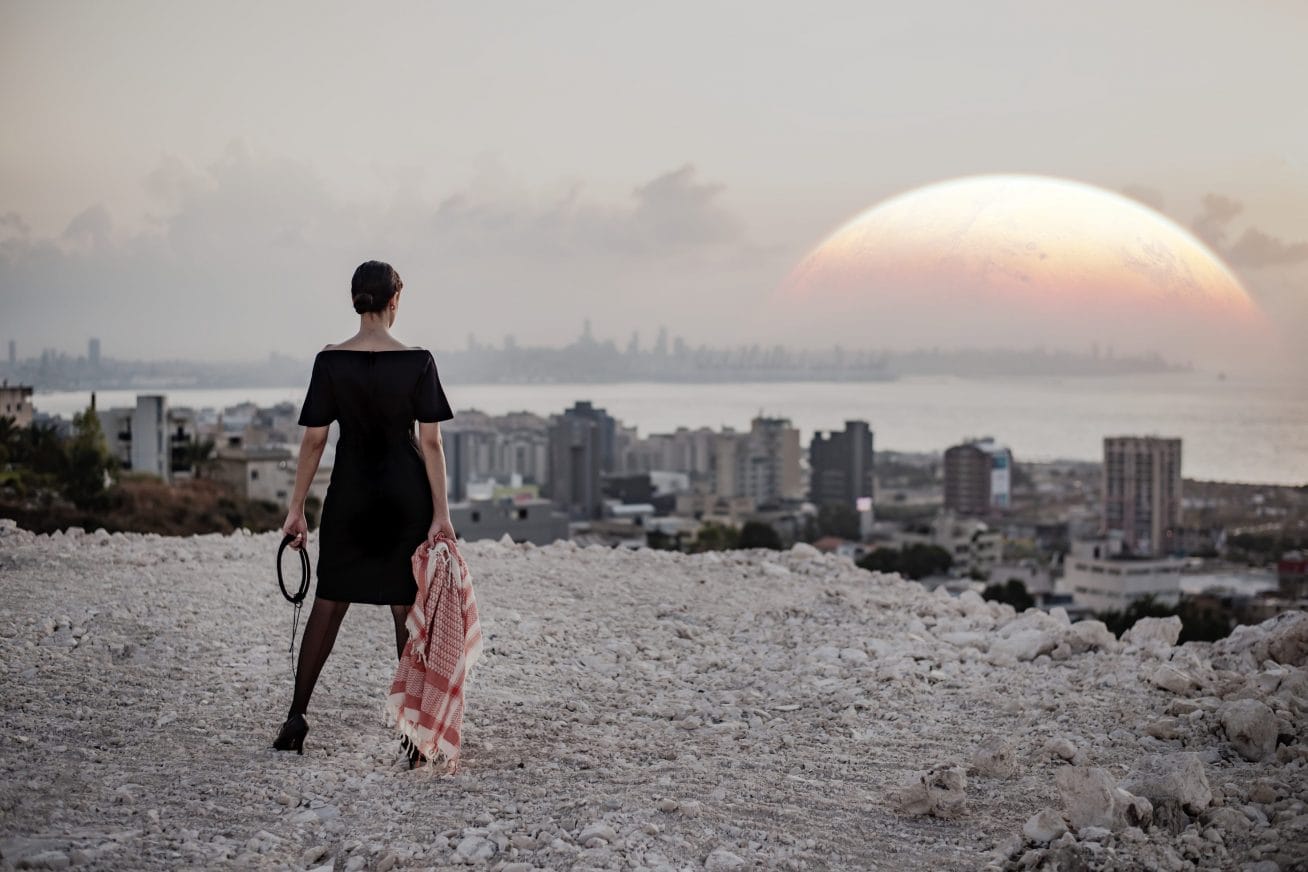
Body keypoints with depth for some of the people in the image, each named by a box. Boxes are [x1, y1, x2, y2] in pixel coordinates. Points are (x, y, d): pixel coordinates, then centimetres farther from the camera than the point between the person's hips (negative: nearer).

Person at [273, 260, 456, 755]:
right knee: (408, 610, 6)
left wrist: (296, 509, 3)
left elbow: (314, 440, -4)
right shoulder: (418, 362, -8)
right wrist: (440, 513, -5)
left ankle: (297, 715, 9)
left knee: (328, 602, 12)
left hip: (351, 493, 1)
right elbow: (431, 441, -8)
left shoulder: (330, 362, -6)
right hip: (406, 495, -1)